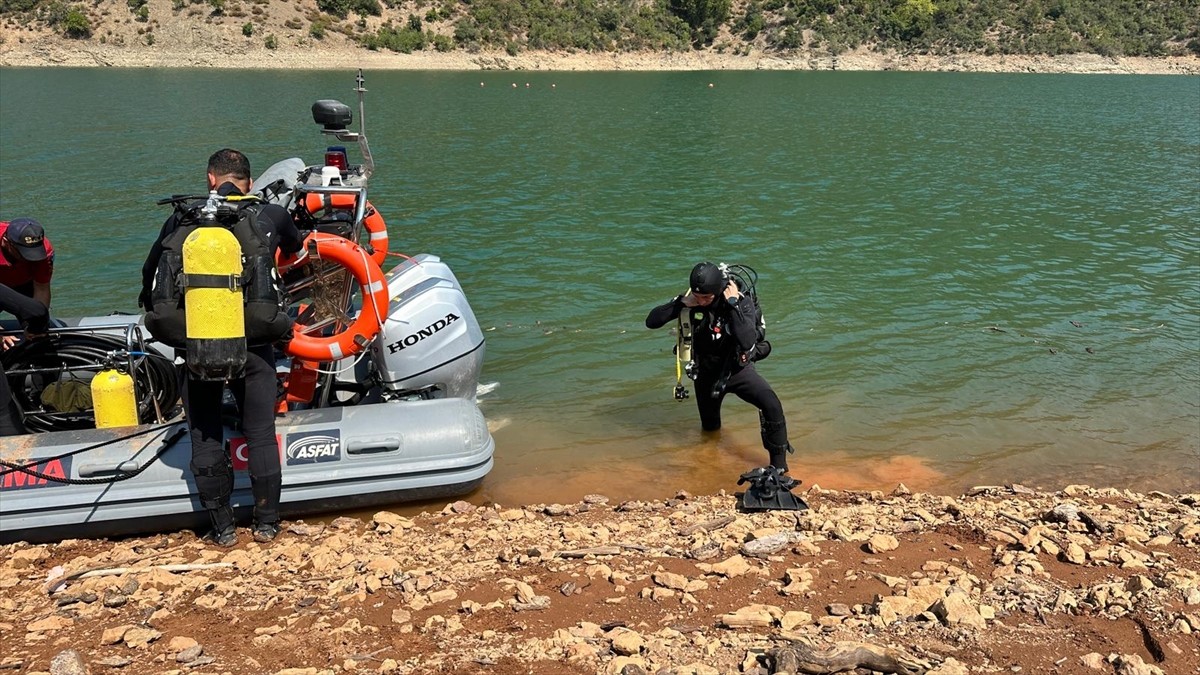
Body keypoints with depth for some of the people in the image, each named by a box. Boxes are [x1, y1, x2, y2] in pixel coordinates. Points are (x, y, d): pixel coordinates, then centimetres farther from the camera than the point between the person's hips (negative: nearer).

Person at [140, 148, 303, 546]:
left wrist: (153, 311, 34)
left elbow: (150, 272, 15)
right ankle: (266, 523, 18)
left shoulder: (181, 220, 4)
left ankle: (222, 528, 18)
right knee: (261, 435, 12)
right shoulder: (270, 216, 2)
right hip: (252, 345, 0)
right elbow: (296, 248, 25)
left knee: (205, 439, 12)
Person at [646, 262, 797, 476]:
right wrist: (682, 303, -29)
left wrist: (734, 304, -39)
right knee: (710, 427, 20)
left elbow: (748, 342, -41)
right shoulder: (692, 299, -16)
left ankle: (779, 466, -12)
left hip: (737, 369, -3)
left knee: (772, 405, -29)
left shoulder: (742, 301, -25)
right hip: (707, 372, 3)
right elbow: (651, 321, -17)